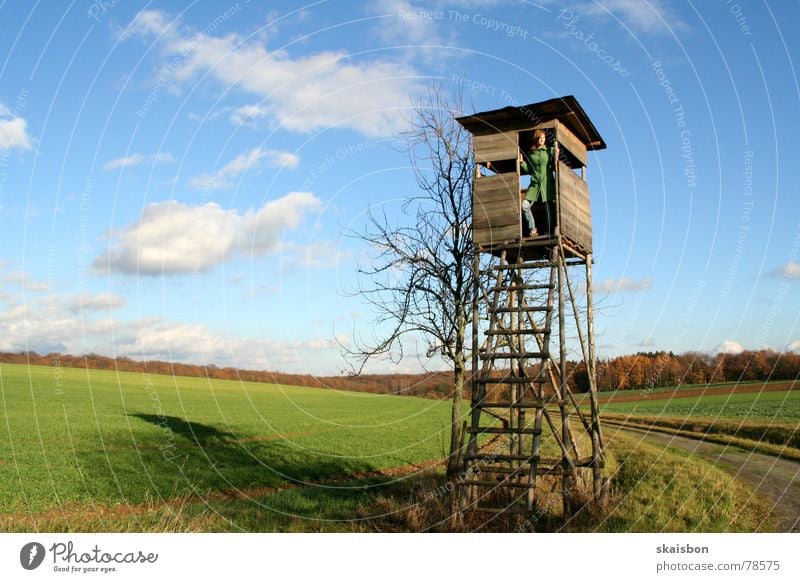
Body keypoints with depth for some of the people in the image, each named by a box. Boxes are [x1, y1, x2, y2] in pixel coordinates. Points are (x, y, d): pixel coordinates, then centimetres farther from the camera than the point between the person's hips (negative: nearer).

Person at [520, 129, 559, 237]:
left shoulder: (550, 150, 5)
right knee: (525, 205, -13)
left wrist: (556, 158, -13)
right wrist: (522, 162, 2)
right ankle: (532, 229, 1)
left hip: (547, 184, -2)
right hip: (535, 184, 2)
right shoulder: (530, 153, 11)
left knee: (549, 209, -3)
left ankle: (548, 234, 7)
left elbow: (554, 168, 4)